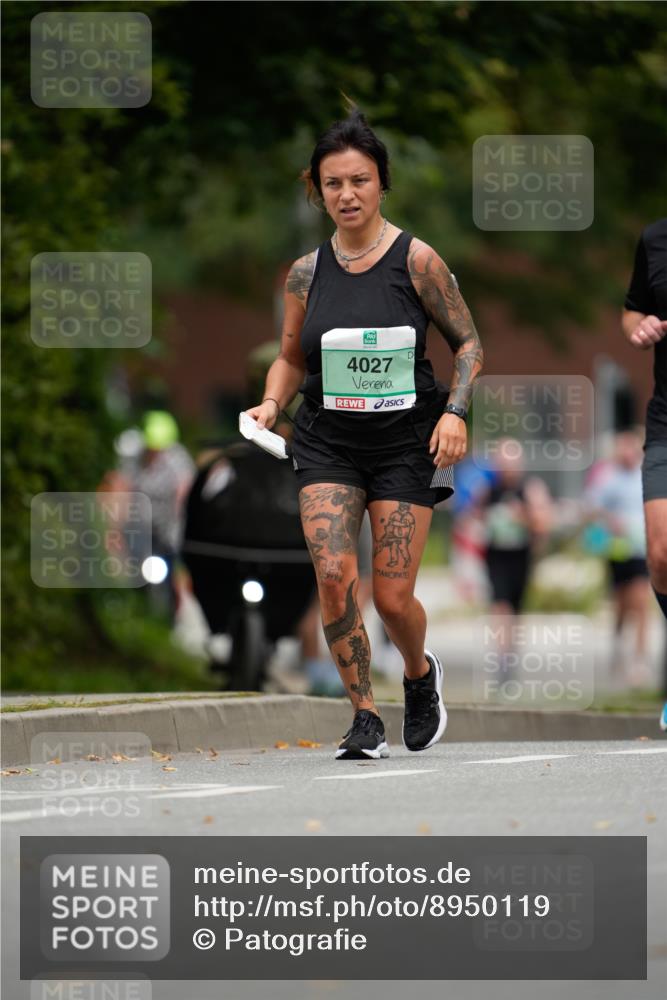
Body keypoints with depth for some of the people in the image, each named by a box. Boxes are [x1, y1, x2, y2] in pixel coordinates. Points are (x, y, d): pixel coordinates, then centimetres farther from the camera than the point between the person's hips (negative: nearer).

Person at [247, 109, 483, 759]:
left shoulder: (416, 260, -7)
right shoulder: (307, 273, 1)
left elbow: (468, 342, 1)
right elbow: (291, 357, 15)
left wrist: (454, 411, -13)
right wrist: (271, 403, -4)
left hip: (405, 443, -2)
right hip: (327, 442, 2)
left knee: (393, 597, -2)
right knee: (333, 575, -18)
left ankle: (420, 673, 33)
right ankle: (364, 718, -5)